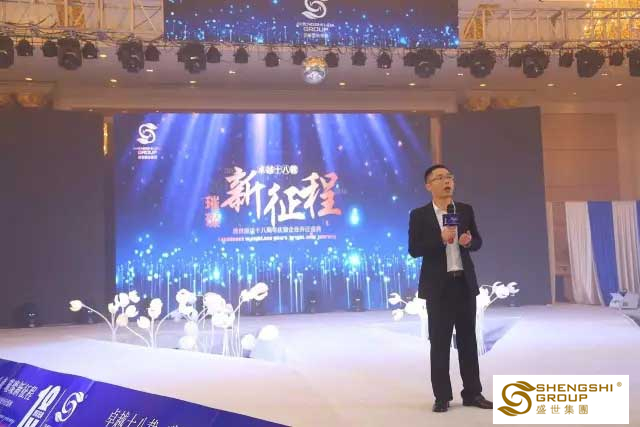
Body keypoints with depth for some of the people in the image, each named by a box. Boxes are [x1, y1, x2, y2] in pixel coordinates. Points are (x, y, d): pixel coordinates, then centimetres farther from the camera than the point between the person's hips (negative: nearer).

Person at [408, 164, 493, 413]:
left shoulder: (466, 210, 8)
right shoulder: (419, 215, -3)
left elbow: (477, 242, 10)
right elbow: (414, 250, -9)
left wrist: (468, 241, -12)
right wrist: (441, 239, -21)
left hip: (465, 282, 4)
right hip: (438, 285, -3)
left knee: (468, 339, 10)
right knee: (440, 342, 2)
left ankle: (472, 393, 20)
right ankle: (442, 397, 12)